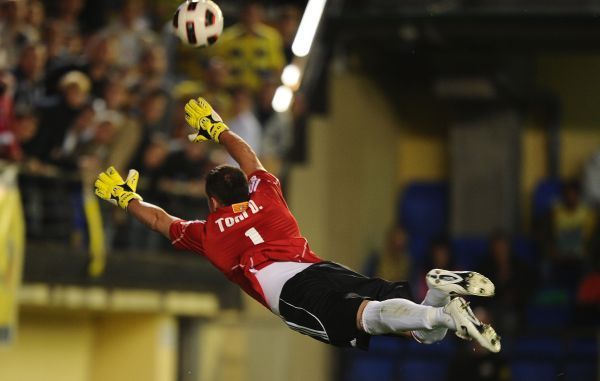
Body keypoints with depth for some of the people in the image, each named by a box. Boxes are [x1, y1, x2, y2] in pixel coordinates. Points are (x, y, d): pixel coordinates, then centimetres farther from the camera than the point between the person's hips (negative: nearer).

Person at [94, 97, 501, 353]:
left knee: (366, 315, -31)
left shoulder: (208, 230, 25)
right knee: (424, 331, -6)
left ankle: (445, 313, -57)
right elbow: (250, 159, 54)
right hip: (322, 268, 4)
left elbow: (161, 220, 42)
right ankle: (441, 288, -39)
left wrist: (127, 198, 59)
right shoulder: (267, 197, 34)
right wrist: (218, 130, 69)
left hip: (284, 287, -4)